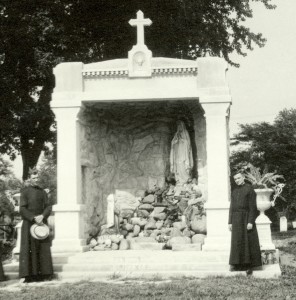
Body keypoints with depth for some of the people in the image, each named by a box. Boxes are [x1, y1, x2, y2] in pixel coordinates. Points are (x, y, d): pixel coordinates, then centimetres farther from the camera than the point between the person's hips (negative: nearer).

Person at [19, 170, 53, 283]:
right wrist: (34, 218, -20)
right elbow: (22, 209, -10)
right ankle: (29, 275, -7)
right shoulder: (25, 192, -1)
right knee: (29, 248, -7)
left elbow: (48, 207, 4)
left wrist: (42, 216, -16)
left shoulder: (42, 192, 11)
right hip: (29, 223, -4)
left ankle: (43, 273, 4)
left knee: (43, 248, 1)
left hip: (41, 222, 4)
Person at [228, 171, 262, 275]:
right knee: (237, 242, 5)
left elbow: (253, 207, -11)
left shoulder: (249, 189, -5)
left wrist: (250, 222, -18)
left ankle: (250, 265, -1)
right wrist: (230, 222, 8)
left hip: (246, 218, -6)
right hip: (236, 219, 6)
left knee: (248, 242, -4)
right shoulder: (234, 191, 14)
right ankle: (238, 264, 9)